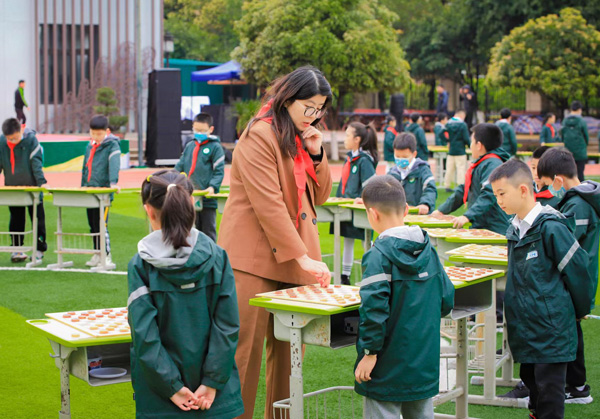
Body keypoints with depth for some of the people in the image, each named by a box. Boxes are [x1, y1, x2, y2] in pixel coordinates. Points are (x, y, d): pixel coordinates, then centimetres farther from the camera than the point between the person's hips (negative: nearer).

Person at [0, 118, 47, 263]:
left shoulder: (31, 139, -14)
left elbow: (37, 163, -17)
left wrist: (41, 182, -25)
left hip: (32, 187, -3)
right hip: (13, 187, 3)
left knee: (37, 218, 5)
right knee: (16, 219, 9)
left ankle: (39, 249, 13)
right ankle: (16, 249, 15)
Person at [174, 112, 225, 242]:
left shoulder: (215, 147, -3)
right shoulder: (189, 146, 14)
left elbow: (219, 171, -6)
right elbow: (180, 167, 18)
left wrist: (212, 187, -20)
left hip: (207, 199, -5)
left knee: (208, 232, 0)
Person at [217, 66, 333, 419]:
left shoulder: (305, 138, 15)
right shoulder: (260, 136, -10)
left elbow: (319, 196, 16)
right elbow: (268, 204, -17)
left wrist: (316, 153, 0)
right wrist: (301, 256, -19)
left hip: (296, 259, 7)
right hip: (255, 259, -7)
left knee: (289, 348, 7)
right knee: (246, 348, -3)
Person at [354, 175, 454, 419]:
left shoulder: (378, 256, -17)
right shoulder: (428, 250, 4)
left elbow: (375, 307, -25)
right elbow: (446, 301, 9)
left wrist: (370, 352, -17)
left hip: (388, 368, -6)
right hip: (426, 361, 7)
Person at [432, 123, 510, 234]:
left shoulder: (492, 164, -12)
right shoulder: (479, 164, 22)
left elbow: (489, 195, -25)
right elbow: (464, 190, 29)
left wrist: (467, 216, -31)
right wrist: (441, 210, 27)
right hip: (479, 227, 9)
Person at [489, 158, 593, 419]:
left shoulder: (551, 228, -16)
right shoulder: (514, 229, 9)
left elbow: (576, 269, -10)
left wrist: (581, 309, 1)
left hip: (552, 328, -8)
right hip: (524, 327, 8)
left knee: (549, 391, -3)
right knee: (531, 381, 17)